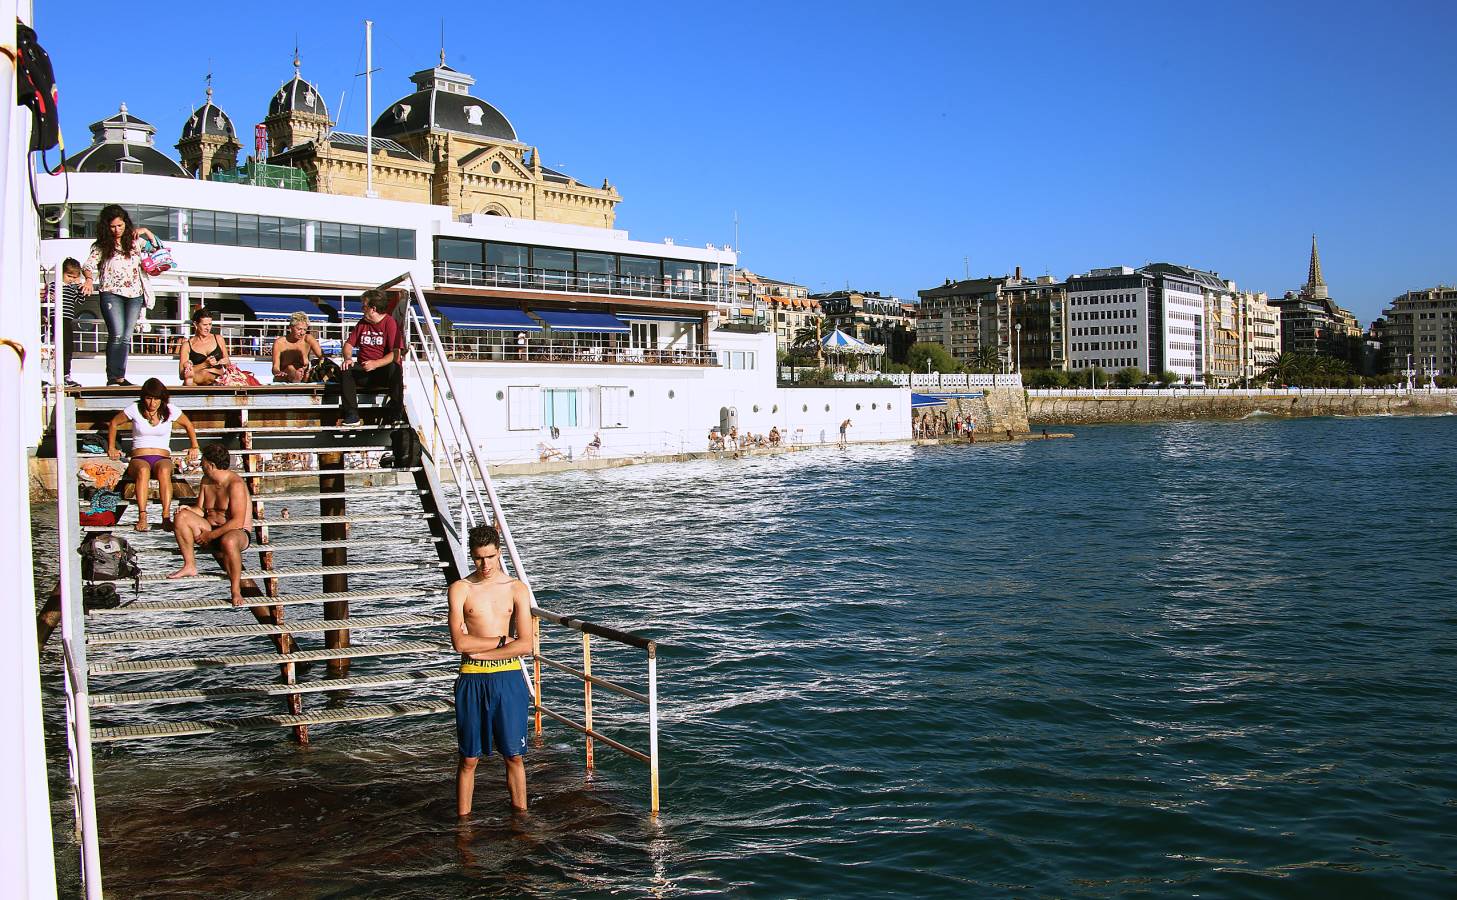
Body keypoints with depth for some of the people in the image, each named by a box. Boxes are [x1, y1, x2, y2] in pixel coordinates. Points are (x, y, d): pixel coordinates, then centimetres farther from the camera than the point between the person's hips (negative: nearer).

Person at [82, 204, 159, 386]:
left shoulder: (134, 241, 13)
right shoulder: (102, 246, 5)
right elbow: (87, 265, -4)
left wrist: (147, 232, 4)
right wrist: (89, 279, -25)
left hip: (134, 294, 3)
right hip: (111, 294, -3)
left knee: (126, 337, 2)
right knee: (117, 335, -15)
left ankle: (120, 376, 4)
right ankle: (112, 376, -13)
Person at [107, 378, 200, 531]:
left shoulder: (170, 411, 5)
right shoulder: (134, 409, 3)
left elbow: (189, 425, 21)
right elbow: (114, 424, 19)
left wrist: (194, 447, 15)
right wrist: (111, 448, 13)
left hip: (163, 458, 0)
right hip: (139, 459, 0)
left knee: (164, 471, -39)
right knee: (143, 470, -39)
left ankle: (166, 516, -49)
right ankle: (142, 517, -49)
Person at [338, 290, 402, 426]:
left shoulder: (390, 322, -6)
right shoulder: (362, 323, 13)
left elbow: (395, 353, -16)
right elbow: (349, 344, 15)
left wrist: (376, 363, -29)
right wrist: (348, 358, -8)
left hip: (384, 370, -5)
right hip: (364, 371, 5)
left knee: (394, 369, -37)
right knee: (346, 370, -23)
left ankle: (396, 415, -31)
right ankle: (352, 415, -27)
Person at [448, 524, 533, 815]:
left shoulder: (517, 590, 1)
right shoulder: (460, 590, -1)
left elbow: (526, 646, -8)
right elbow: (459, 642, -12)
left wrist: (479, 650, -11)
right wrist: (502, 640, -9)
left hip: (509, 678, 1)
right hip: (473, 681, -1)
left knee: (514, 756, 9)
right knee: (469, 758, 6)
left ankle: (520, 813, 21)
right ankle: (463, 819, 18)